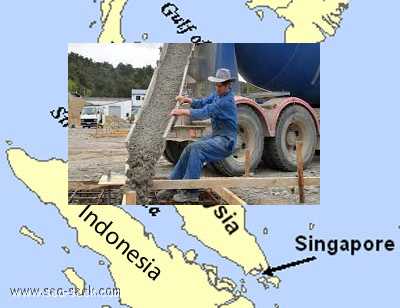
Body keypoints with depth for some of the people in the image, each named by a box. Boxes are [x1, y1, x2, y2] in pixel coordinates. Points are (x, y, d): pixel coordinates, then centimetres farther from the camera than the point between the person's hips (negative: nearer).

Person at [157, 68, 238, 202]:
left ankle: (191, 192, -24)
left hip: (226, 141, -9)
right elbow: (203, 103, 8)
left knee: (197, 148, -28)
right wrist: (187, 100, -10)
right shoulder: (217, 94, 9)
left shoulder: (227, 100, -20)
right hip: (216, 136, 9)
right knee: (189, 149, -4)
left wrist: (183, 112, -30)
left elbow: (205, 112, -27)